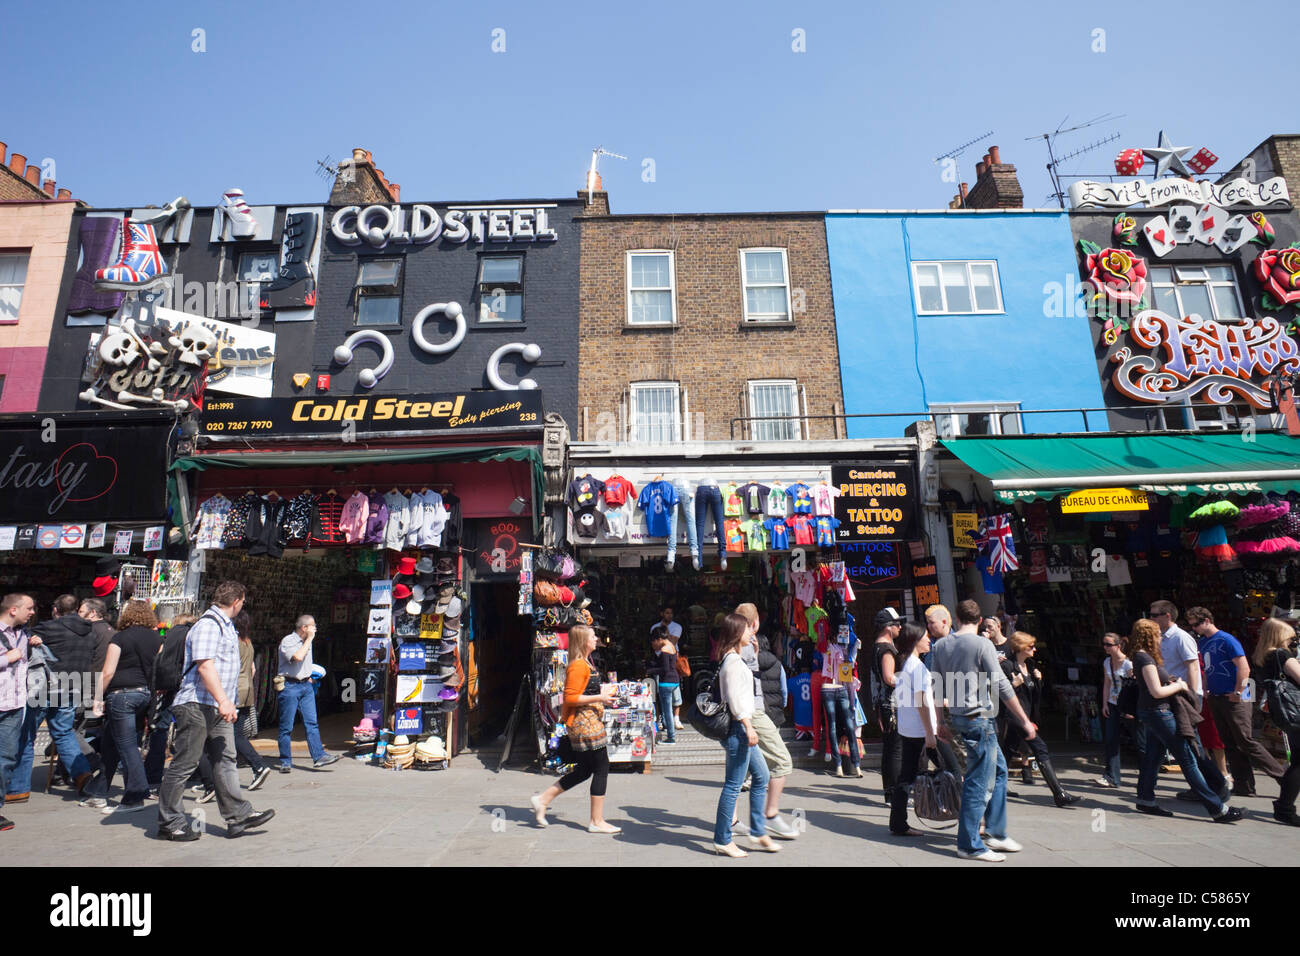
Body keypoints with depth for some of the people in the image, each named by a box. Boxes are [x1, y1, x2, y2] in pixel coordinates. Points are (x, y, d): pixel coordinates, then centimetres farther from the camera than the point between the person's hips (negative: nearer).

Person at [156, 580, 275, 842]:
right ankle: (169, 823, 14)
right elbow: (205, 665, -23)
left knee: (225, 761, 8)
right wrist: (224, 700, -28)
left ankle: (238, 816, 11)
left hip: (217, 708, 10)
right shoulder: (208, 625, -14)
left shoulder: (225, 625, 18)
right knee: (184, 764, 1)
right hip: (197, 705, -10)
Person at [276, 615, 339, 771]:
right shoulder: (287, 641, -10)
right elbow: (298, 657, -27)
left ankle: (319, 757, -1)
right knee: (286, 726, 1)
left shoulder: (306, 641, 14)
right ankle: (285, 762, 12)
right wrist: (309, 639, -18)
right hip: (289, 686, -7)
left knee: (312, 723, 1)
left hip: (306, 685, 7)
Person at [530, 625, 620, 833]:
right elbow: (570, 698, -20)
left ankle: (542, 799, 21)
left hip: (587, 722, 11)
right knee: (601, 768, -3)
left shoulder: (585, 664, 17)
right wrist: (598, 698, -19)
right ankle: (596, 822, 7)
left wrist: (602, 696, 17)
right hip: (585, 722, -11)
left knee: (583, 770, 14)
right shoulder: (578, 666, -16)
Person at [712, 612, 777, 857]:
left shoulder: (736, 659, 15)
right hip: (738, 727, -11)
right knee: (734, 785, -2)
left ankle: (758, 832, 25)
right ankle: (722, 840, 9)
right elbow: (735, 697, -22)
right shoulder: (733, 660, -17)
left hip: (742, 727, 11)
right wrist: (748, 726, -22)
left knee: (761, 776, 16)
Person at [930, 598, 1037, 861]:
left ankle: (996, 834, 27)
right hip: (978, 718, -7)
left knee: (998, 769, 21)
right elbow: (1002, 686, -13)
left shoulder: (940, 646, 6)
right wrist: (1025, 721, -5)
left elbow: (938, 686, 11)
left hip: (958, 718, 8)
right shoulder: (982, 645, -13)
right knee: (979, 782, 0)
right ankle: (969, 845, 7)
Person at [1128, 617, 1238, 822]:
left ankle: (1145, 800, 19)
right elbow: (1157, 692, -21)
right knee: (1188, 760, -3)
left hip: (1151, 713, 10)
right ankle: (1218, 809, 3)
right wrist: (1179, 685, -6)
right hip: (1159, 713, -10)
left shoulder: (1140, 657, 11)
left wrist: (1172, 681, 7)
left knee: (1152, 757, 13)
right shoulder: (1146, 659, -19)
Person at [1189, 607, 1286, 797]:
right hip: (1215, 700, 8)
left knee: (1246, 742, -7)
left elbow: (1244, 668, -16)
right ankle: (1244, 787, 14)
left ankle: (1283, 775, 9)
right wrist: (1205, 689, 13)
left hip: (1234, 700, -8)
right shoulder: (1203, 642, 12)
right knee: (1230, 745, 9)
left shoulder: (1226, 640, -11)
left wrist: (1238, 693, -15)